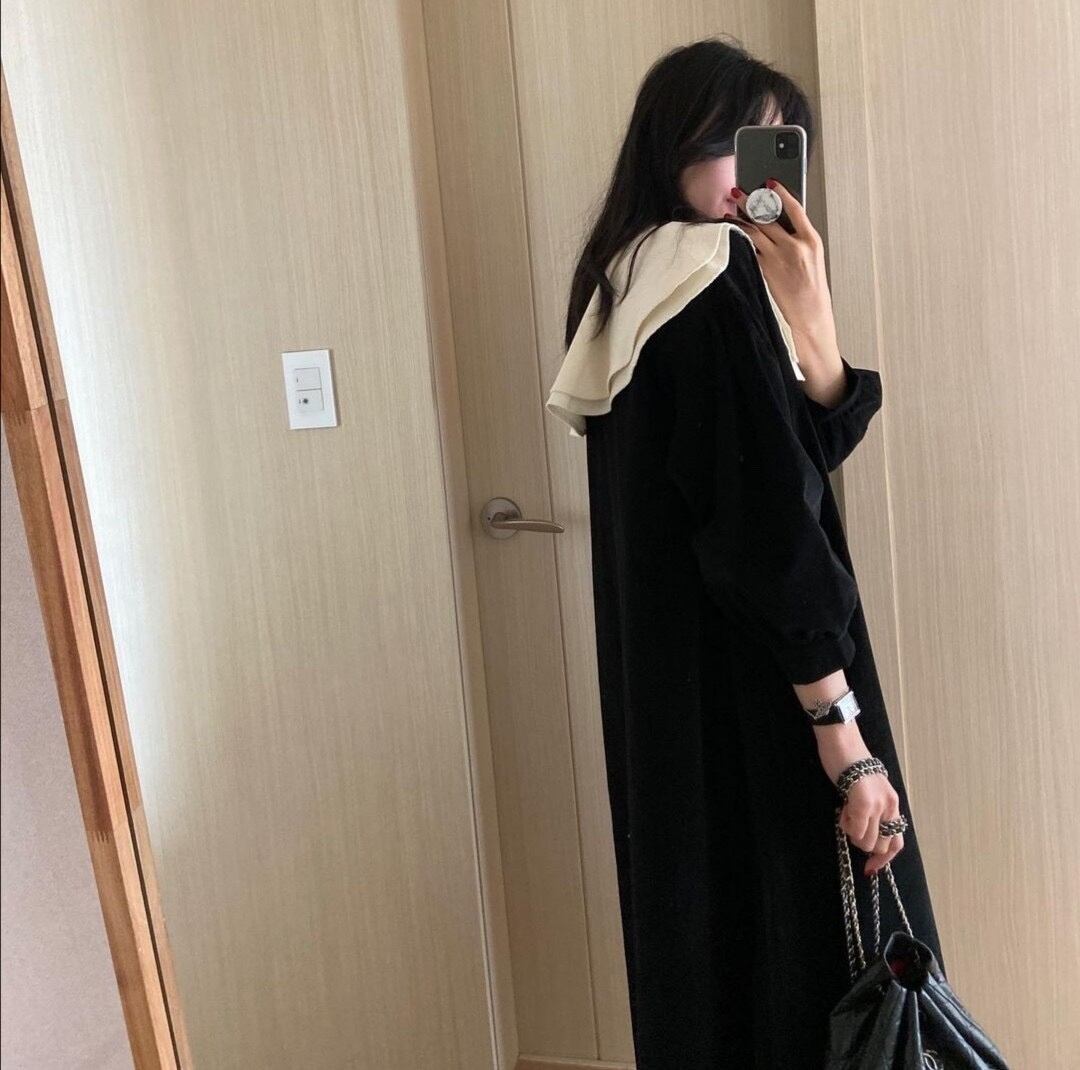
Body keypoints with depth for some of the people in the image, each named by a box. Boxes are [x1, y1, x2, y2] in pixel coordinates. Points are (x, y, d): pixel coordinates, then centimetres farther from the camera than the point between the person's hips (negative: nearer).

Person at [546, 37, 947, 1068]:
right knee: (807, 957, 6)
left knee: (708, 955, 20)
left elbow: (813, 445, 10)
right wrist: (848, 745, -19)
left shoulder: (634, 284, 12)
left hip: (671, 695, 9)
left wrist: (807, 313, -5)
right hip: (749, 705, -9)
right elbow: (769, 527, -22)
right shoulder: (716, 278, -16)